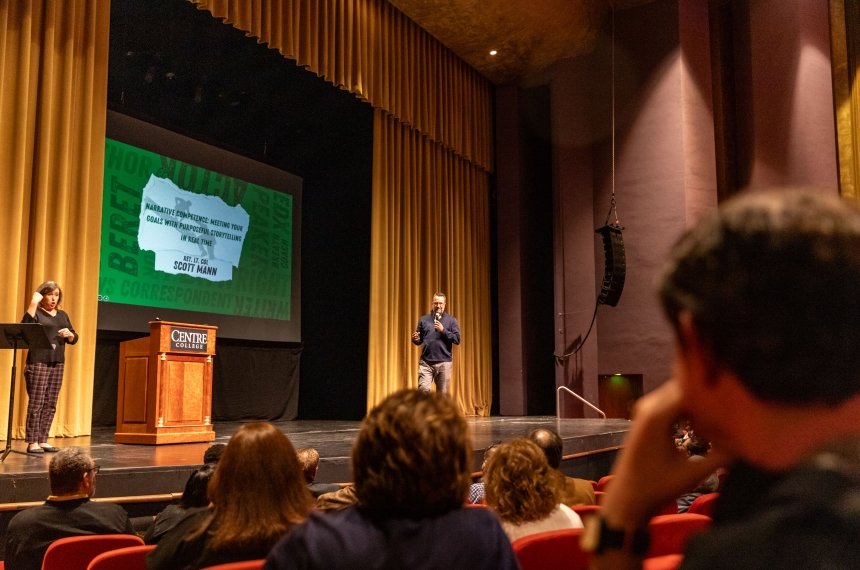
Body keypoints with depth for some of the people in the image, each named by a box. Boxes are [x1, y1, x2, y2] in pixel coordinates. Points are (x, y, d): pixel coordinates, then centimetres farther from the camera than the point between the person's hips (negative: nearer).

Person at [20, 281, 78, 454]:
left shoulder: (62, 315, 17)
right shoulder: (36, 312, 1)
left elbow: (74, 339, 17)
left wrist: (69, 334, -5)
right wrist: (33, 304, -20)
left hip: (57, 363, 6)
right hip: (38, 362, -6)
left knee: (50, 404, 5)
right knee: (36, 403, -8)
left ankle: (42, 440, 11)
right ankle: (32, 442, -5)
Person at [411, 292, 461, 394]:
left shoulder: (451, 321, 7)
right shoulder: (424, 319, 11)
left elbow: (457, 339, -1)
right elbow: (419, 341, 15)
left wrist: (443, 330, -11)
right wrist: (415, 340, -8)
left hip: (444, 362, 0)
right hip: (426, 362, 0)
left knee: (443, 393, 5)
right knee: (423, 389, -15)